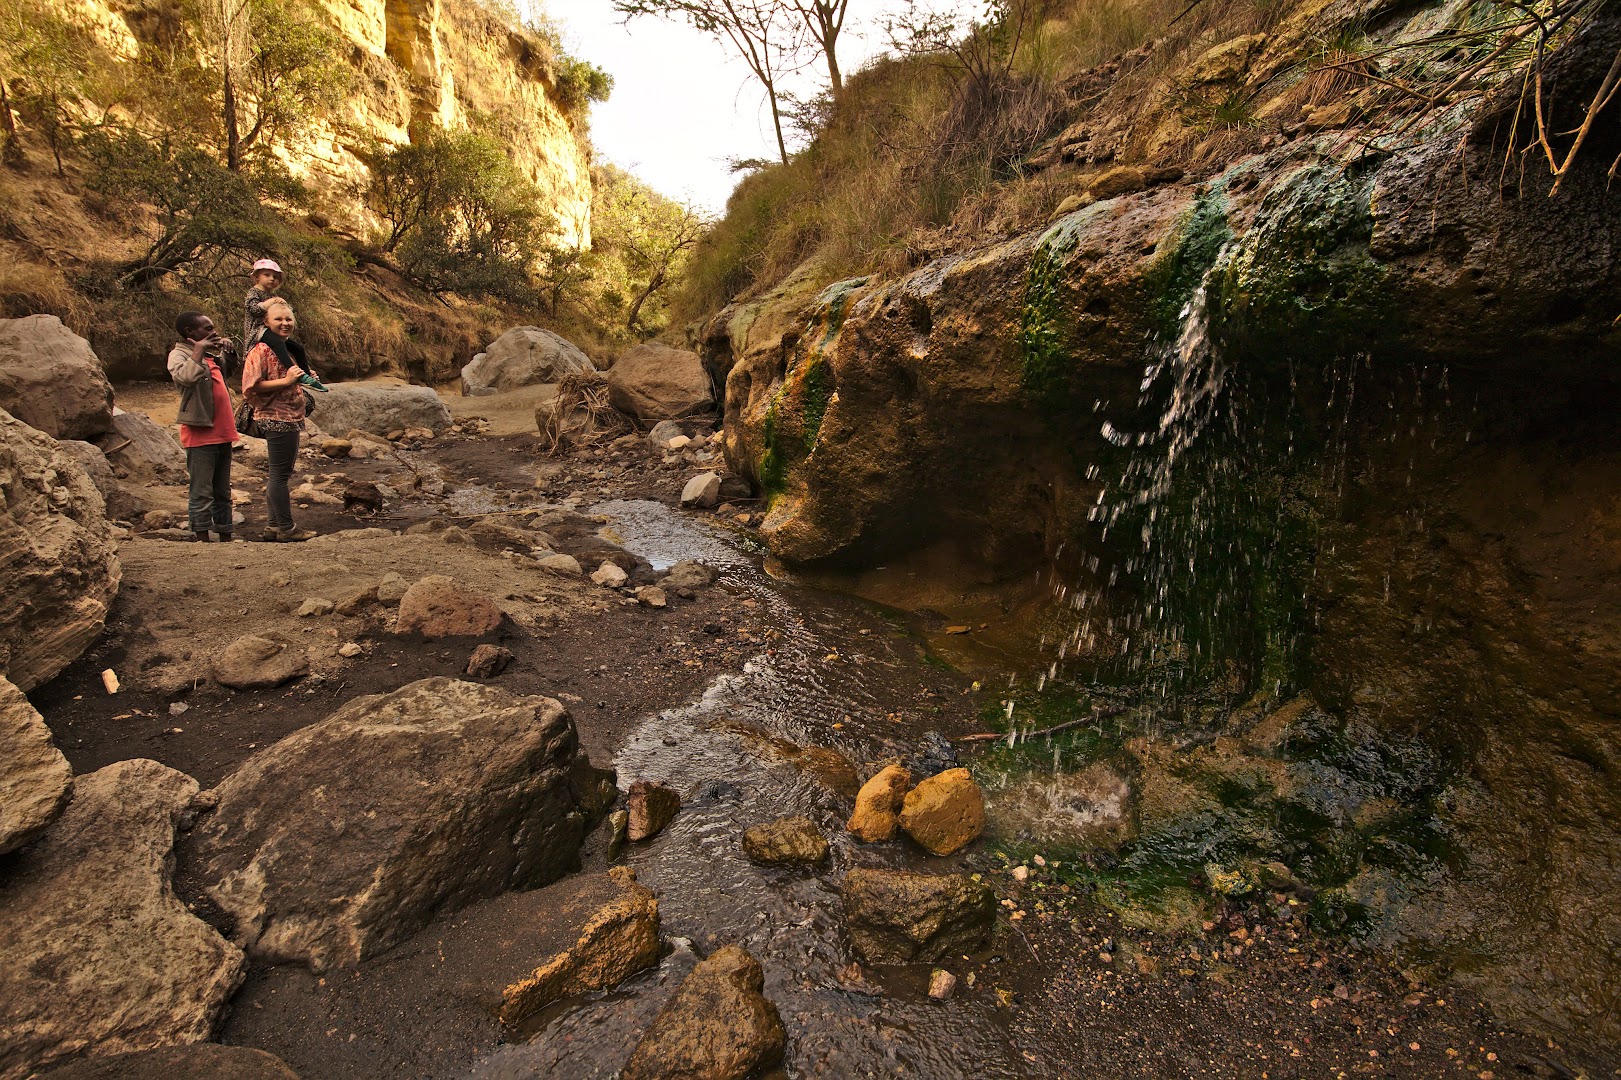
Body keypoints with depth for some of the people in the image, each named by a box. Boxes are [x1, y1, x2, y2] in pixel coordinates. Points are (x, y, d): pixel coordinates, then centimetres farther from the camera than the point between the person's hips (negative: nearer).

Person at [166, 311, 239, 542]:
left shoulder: (211, 355, 14)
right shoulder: (178, 354, -7)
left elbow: (227, 370, 35)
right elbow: (185, 377, -29)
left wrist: (228, 350, 16)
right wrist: (199, 350, -18)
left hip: (221, 433, 8)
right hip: (200, 435, -8)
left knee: (222, 492, 14)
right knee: (202, 493, -3)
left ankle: (225, 538, 23)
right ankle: (203, 540, 2)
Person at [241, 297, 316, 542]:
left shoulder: (287, 348, 17)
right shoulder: (262, 350, -12)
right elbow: (252, 386, -19)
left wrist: (304, 379, 14)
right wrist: (285, 381, -22)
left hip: (291, 418, 10)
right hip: (276, 419, -10)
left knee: (279, 473, 15)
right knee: (279, 473, -4)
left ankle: (274, 526, 24)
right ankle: (286, 528, 2)